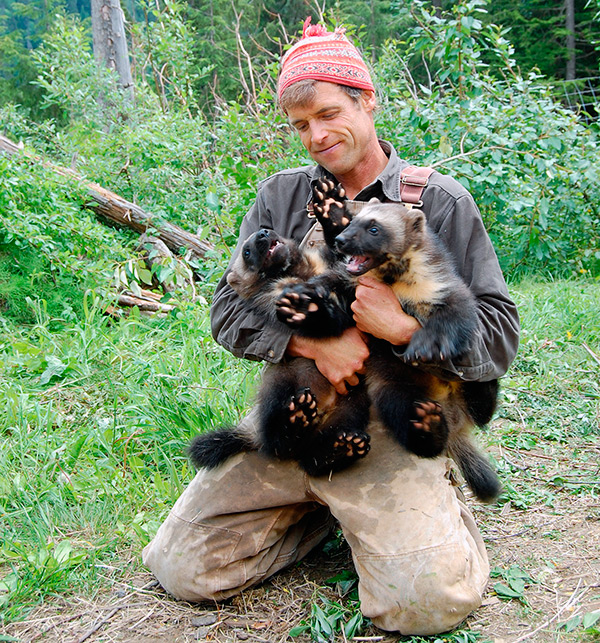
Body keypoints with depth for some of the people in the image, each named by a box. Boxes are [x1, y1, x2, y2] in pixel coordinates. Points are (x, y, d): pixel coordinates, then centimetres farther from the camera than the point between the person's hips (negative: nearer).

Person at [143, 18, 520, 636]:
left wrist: (404, 325, -22)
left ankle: (428, 497, 12)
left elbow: (498, 337, -4)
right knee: (180, 568, -2)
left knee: (427, 603, -21)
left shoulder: (439, 201, 0)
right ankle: (328, 508, 17)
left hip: (389, 430, -3)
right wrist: (317, 342, -17)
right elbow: (229, 310, 1)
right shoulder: (280, 196, 9)